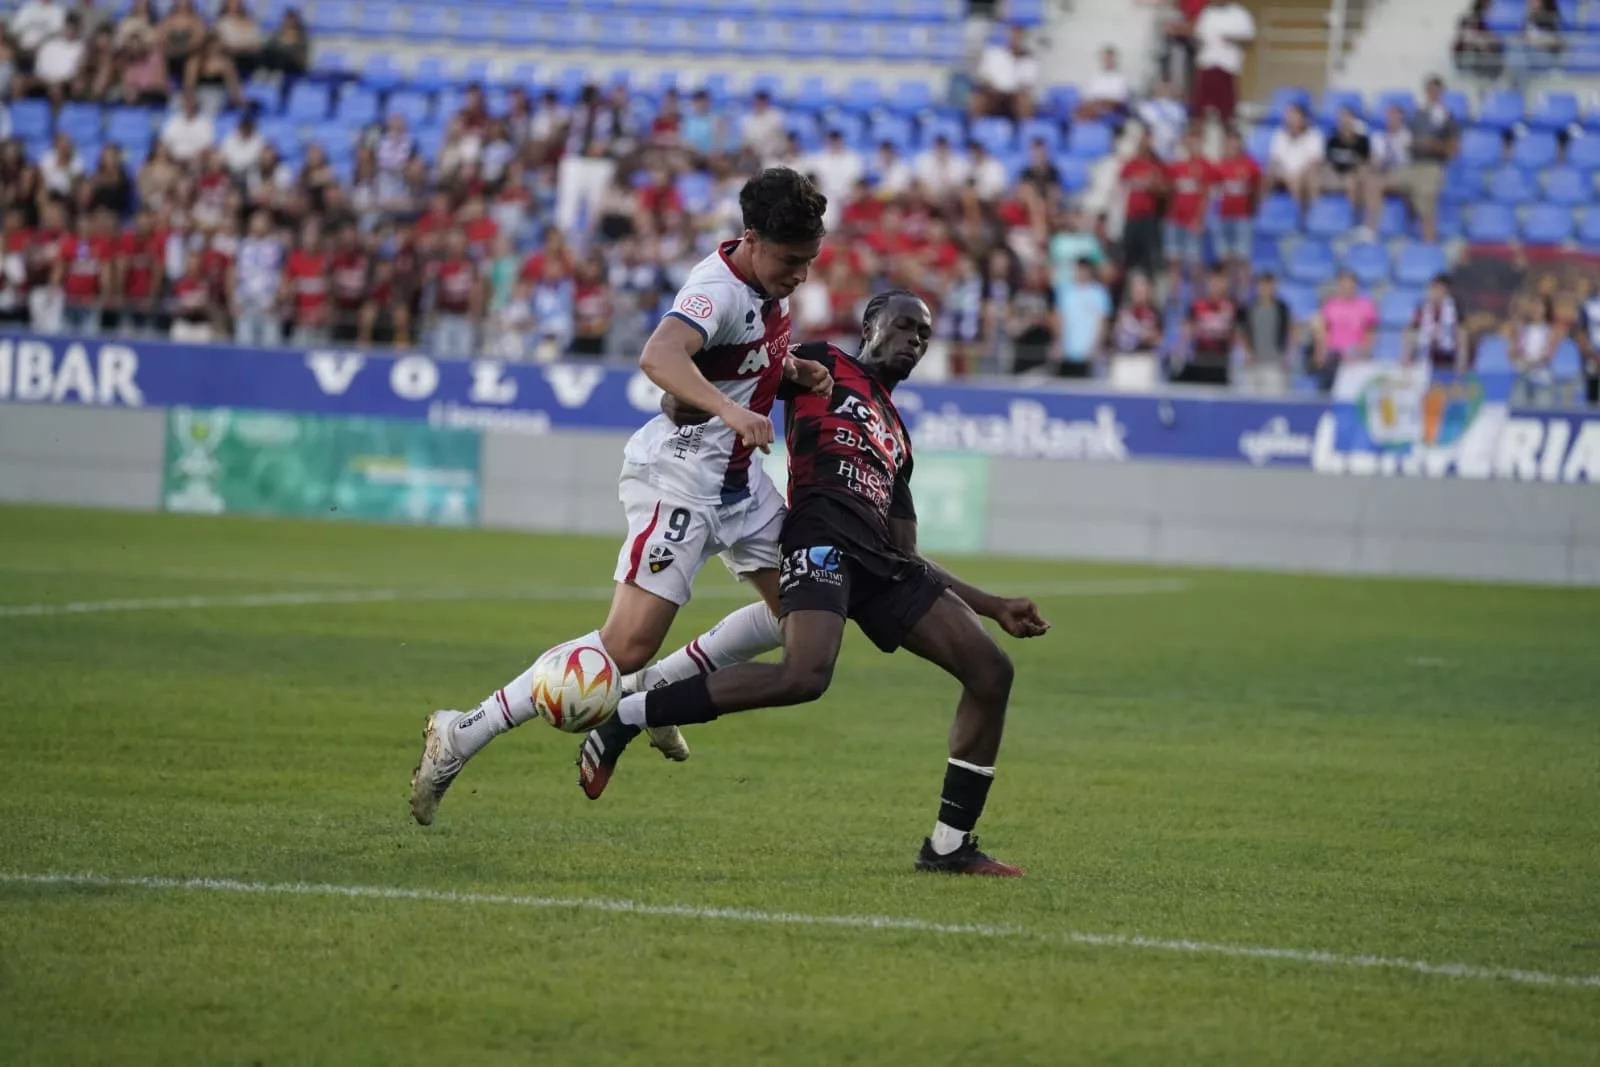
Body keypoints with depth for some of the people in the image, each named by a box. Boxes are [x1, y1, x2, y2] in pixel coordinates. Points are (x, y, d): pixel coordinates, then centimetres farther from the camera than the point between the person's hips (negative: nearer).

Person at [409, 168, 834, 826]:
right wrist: (728, 410, -56)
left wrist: (797, 371, 3)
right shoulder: (718, 290, -24)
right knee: (625, 647, -16)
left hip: (738, 479, 10)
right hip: (679, 480, -10)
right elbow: (658, 357, -43)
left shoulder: (772, 281, 5)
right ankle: (462, 736, -10)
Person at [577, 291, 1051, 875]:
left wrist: (994, 605, 25)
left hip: (882, 564, 8)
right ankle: (626, 716, -21)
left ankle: (949, 845, 4)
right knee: (804, 675, -34)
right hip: (823, 538, -8)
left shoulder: (897, 438, 33)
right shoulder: (823, 365, 16)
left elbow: (908, 555, 31)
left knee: (990, 671, -2)